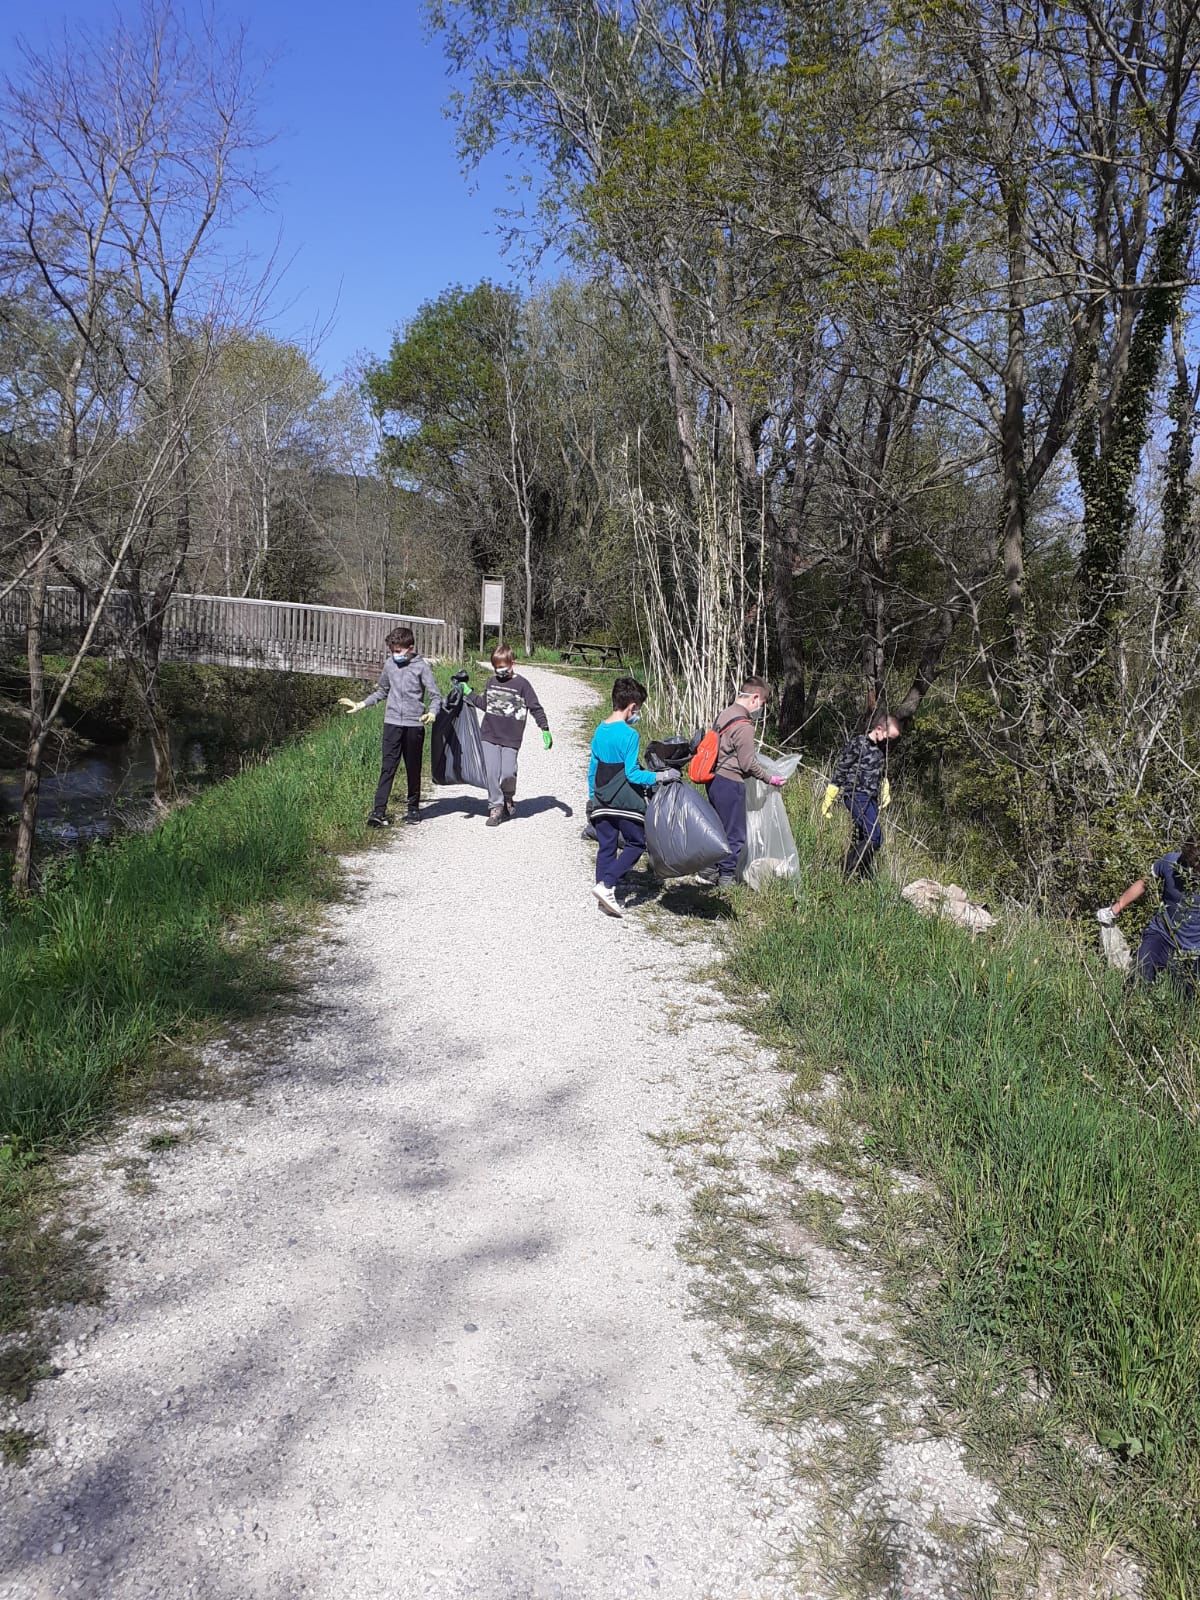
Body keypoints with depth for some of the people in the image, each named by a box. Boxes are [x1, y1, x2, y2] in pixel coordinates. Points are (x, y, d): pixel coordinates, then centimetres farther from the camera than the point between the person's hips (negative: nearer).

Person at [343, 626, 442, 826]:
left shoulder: (421, 666, -4)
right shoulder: (389, 665, 9)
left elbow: (435, 695, -6)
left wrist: (432, 713, -25)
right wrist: (361, 704, 21)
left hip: (414, 724, -2)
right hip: (392, 722, 2)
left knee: (413, 769, 9)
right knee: (387, 767, -5)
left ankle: (413, 808, 22)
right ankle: (379, 810, -9)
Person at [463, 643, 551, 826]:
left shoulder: (522, 684, -4)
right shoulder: (491, 682, 10)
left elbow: (536, 708, -4)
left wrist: (545, 730, -12)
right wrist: (468, 693, 19)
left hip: (511, 739, -3)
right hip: (489, 735, 3)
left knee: (508, 773, -9)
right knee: (492, 773, -3)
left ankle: (508, 797, 21)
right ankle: (495, 807, 9)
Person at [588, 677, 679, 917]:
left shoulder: (599, 731, 8)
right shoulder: (629, 734, -16)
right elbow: (632, 774, -18)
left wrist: (592, 796, 22)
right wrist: (659, 777, -11)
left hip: (602, 802, 7)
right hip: (625, 802, -7)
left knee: (606, 847, 12)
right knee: (636, 843, 6)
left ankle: (604, 896, 13)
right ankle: (607, 884, -8)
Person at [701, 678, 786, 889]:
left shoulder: (725, 715, 10)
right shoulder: (743, 725, -19)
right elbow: (748, 764, -17)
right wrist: (770, 778, -6)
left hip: (715, 780, 9)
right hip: (730, 784, -9)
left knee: (719, 829, 20)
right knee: (735, 834, 3)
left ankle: (710, 870, 27)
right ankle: (727, 878, 10)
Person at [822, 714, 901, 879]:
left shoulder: (882, 748, 14)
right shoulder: (857, 744, -11)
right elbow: (839, 772, -9)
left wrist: (886, 794, 16)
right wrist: (828, 801, -9)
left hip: (871, 799, 8)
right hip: (856, 796, -8)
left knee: (862, 840, 8)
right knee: (874, 836, -18)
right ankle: (850, 874, -14)